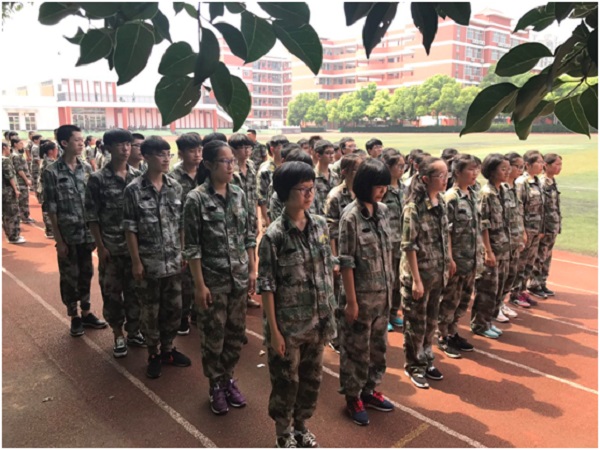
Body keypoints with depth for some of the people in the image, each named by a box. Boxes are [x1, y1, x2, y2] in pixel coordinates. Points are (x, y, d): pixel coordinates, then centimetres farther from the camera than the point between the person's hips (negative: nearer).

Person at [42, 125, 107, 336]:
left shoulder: (87, 168, 3)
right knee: (69, 277, 9)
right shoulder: (51, 172, -9)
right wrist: (58, 240, -10)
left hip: (87, 233, 4)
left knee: (86, 274, 15)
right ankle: (74, 317, 24)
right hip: (68, 235, -3)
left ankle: (86, 313, 30)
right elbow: (51, 209, -8)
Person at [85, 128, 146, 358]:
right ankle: (118, 335, 24)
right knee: (112, 292, 8)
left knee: (135, 290, 10)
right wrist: (100, 247, -9)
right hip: (111, 247, -2)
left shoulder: (137, 176, 4)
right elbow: (91, 216, -5)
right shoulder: (97, 178, -6)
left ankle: (134, 331, 26)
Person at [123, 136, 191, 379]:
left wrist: (183, 253, 6)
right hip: (149, 262, -4)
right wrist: (136, 261, -10)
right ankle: (153, 355, 26)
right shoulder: (134, 189, -9)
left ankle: (168, 349, 32)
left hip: (173, 261, 4)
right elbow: (130, 229, -8)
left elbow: (181, 224, 8)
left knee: (173, 308, 13)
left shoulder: (175, 187, 3)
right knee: (150, 310, 9)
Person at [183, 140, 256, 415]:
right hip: (212, 279, -4)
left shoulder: (239, 195, 3)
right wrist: (199, 284, -13)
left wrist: (252, 270, 6)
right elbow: (192, 247, -11)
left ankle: (229, 380, 34)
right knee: (213, 335, 9)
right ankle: (216, 387, 28)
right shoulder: (196, 199, -11)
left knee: (236, 331, 14)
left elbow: (249, 236, 9)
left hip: (239, 277, 5)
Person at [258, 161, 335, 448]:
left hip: (317, 321, 5)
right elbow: (267, 285, -14)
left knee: (312, 379, 20)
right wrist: (274, 330, -13)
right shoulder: (274, 235, -17)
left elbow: (327, 270, 8)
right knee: (286, 382, 13)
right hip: (288, 324, -5)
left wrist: (330, 312, 8)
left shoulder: (320, 225, 0)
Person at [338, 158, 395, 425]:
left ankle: (369, 389, 38)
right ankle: (352, 397, 27)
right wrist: (351, 300, -16)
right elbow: (346, 262, -17)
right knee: (356, 348, 9)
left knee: (378, 345, 19)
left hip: (383, 293, 7)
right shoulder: (351, 216, -17)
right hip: (361, 294, -7)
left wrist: (389, 286, 12)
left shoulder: (383, 211, 3)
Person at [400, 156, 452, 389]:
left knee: (431, 321, 19)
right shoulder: (414, 207, -20)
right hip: (417, 274, -7)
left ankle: (427, 360, 36)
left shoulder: (441, 201, 2)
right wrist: (416, 280, -20)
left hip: (437, 274, 7)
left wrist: (449, 259, 16)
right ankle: (413, 366, 26)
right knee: (415, 323, 8)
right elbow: (409, 246, -20)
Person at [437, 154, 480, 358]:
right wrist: (449, 259, -18)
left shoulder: (472, 195, 8)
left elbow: (476, 227, 15)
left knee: (464, 299, 16)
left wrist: (478, 253, 13)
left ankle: (453, 333, 31)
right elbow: (445, 231, -17)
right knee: (450, 299, 4)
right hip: (457, 257, -8)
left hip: (471, 258, 8)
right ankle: (443, 338, 19)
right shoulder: (451, 197, -16)